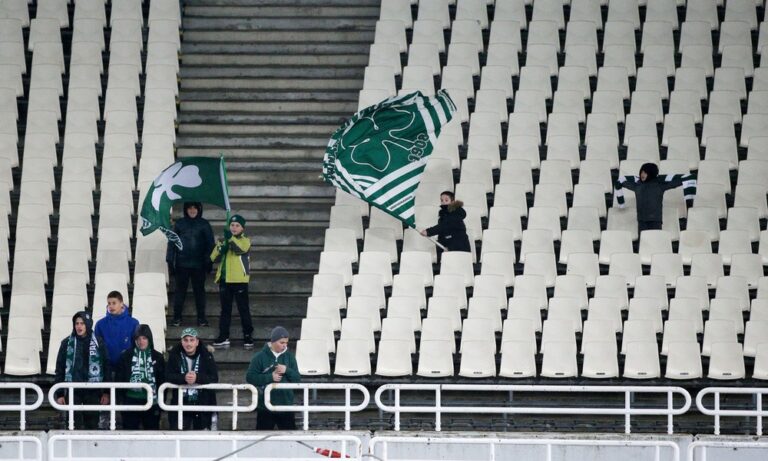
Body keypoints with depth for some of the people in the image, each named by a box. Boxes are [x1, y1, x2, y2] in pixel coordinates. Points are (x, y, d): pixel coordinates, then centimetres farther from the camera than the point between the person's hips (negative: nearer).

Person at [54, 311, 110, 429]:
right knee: (74, 425, 1)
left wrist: (106, 392, 0)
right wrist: (59, 394, 0)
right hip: (72, 391, 0)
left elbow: (106, 367, 4)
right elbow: (59, 369, 5)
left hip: (93, 392, 0)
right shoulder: (67, 343, 2)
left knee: (92, 424, 4)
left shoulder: (98, 343, 1)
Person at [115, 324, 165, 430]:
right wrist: (122, 398, -3)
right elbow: (119, 379, 4)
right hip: (131, 401, 0)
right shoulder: (126, 356, 3)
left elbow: (163, 380, 5)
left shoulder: (157, 357, 5)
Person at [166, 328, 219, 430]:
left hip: (203, 403, -1)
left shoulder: (206, 355, -2)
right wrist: (184, 378, -26)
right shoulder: (174, 355, 0)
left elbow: (214, 378, -10)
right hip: (180, 404, 1)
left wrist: (197, 378, -27)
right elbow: (168, 376, -8)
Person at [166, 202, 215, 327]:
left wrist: (209, 261, -3)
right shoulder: (179, 224, 5)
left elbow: (210, 244, 4)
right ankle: (177, 318, 7)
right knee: (180, 290, 2)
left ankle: (201, 318, 9)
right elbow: (171, 242, 5)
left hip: (199, 264, 0)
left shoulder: (204, 224, 4)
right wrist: (170, 261, -1)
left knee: (199, 290, 4)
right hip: (182, 264, 0)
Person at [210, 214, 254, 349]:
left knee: (243, 309, -1)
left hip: (239, 280, -4)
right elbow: (213, 257, 6)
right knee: (225, 310, 8)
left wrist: (231, 238, -35)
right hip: (224, 280, 4)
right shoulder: (223, 240, 15)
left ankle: (248, 336, 4)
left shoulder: (245, 240, 1)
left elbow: (241, 248, -22)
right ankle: (223, 337, 12)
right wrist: (220, 248, -13)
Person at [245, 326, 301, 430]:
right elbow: (250, 377, -8)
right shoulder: (260, 357, -5)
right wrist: (270, 377, -16)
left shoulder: (289, 356, 5)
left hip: (286, 405, 2)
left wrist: (287, 370, -15)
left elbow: (297, 379, 5)